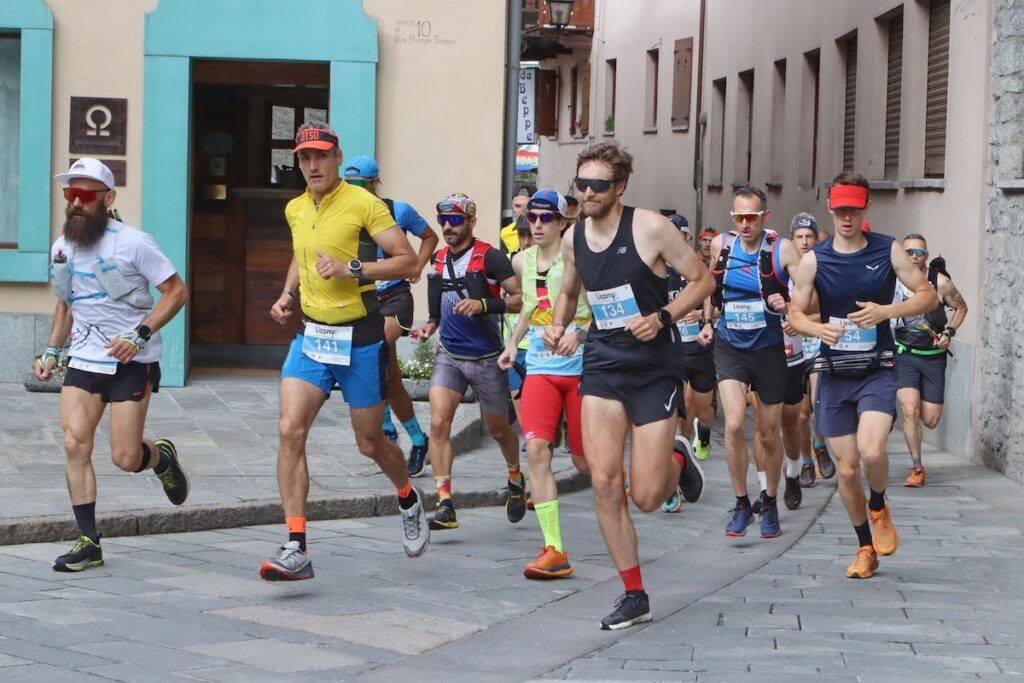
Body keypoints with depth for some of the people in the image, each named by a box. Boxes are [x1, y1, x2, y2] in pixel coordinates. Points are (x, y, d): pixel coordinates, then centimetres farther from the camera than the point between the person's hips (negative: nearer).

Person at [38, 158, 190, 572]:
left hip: (131, 363, -5)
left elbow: (177, 292, -9)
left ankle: (161, 457, 31)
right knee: (75, 444, -11)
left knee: (125, 458, -6)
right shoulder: (62, 248, 8)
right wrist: (52, 352, 10)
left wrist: (139, 336, -19)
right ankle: (88, 542, -4)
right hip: (83, 361, 5)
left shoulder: (133, 243, -10)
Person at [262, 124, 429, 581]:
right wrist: (288, 293, 11)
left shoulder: (363, 204, -11)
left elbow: (407, 260, -13)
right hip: (310, 336, 5)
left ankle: (408, 498, 42)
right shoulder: (295, 210, 8)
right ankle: (296, 549, -15)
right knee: (290, 431, -13)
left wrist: (352, 269, -23)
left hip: (359, 338, -5)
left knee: (369, 443, 8)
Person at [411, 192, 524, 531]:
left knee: (498, 429, 13)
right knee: (438, 423, -15)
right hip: (449, 355, 4)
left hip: (487, 357, -4)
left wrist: (484, 304, -27)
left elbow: (520, 298, -15)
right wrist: (430, 326, 4)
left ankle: (516, 480, 43)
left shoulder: (489, 257, -12)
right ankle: (445, 504, -15)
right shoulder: (439, 259, 7)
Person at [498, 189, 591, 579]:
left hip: (581, 368, -4)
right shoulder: (522, 262, 10)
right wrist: (513, 342, 16)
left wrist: (580, 333, -28)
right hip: (540, 369, 4)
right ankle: (554, 551, -17)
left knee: (585, 462, 2)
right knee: (536, 448, -16)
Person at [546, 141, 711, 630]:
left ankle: (677, 461, 32)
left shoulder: (649, 228, -12)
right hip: (602, 365, 4)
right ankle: (634, 595, 6)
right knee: (604, 483, -7)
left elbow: (702, 281, -5)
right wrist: (557, 326, 3)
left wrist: (663, 317, -19)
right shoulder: (573, 239, 4)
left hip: (655, 368, -4)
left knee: (646, 497, -6)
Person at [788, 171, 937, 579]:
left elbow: (928, 296, 1)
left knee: (871, 450, -25)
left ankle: (879, 508, 8)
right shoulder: (814, 259, 0)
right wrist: (819, 329, -18)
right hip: (834, 374, 2)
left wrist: (885, 311, -16)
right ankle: (865, 548, 24)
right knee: (846, 469, 4)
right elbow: (795, 312, 4)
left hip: (877, 372, -2)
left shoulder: (888, 251, -2)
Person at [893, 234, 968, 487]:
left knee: (931, 421, 1)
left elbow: (961, 307, 7)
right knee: (910, 411, -18)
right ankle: (917, 468, -4)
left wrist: (949, 333, -7)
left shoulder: (940, 281, -9)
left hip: (933, 356, 1)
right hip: (903, 354, -1)